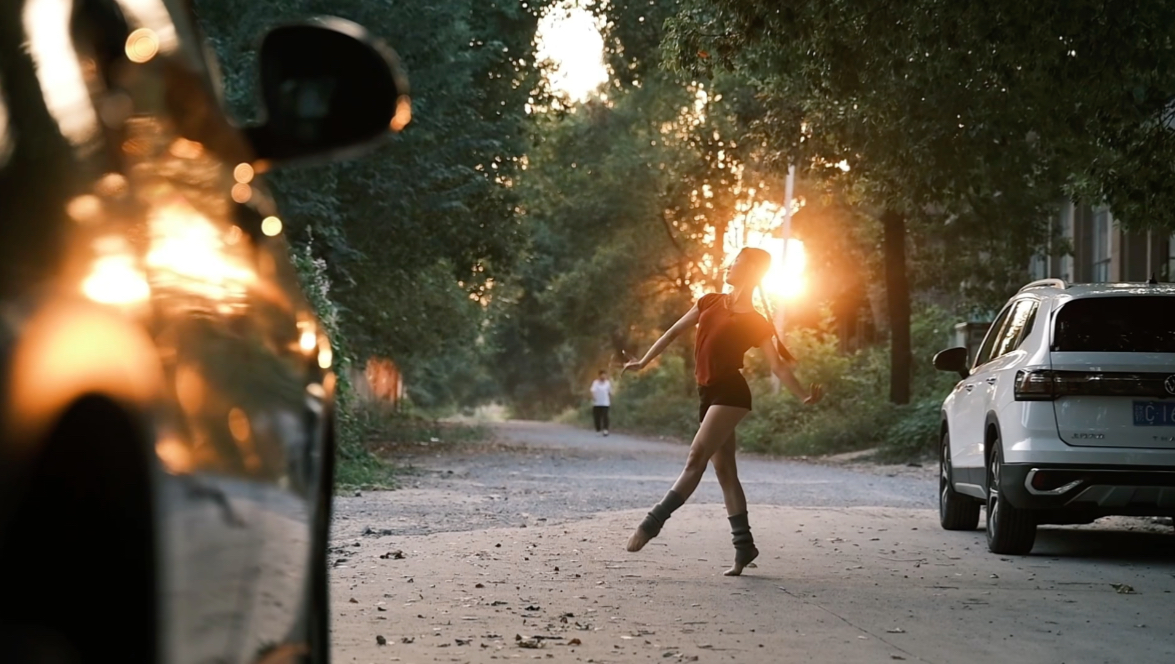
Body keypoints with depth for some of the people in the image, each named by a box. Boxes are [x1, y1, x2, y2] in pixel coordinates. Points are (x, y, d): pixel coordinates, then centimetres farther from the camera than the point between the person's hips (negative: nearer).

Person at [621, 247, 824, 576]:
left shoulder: (756, 324, -4)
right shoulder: (710, 302, 12)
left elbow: (777, 365, -8)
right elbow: (675, 332, 19)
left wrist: (804, 395, -22)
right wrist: (644, 362, 22)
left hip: (730, 394, -7)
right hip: (709, 393, 7)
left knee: (696, 460, -15)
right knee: (724, 470, 6)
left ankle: (653, 522, -17)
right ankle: (744, 545, 8)